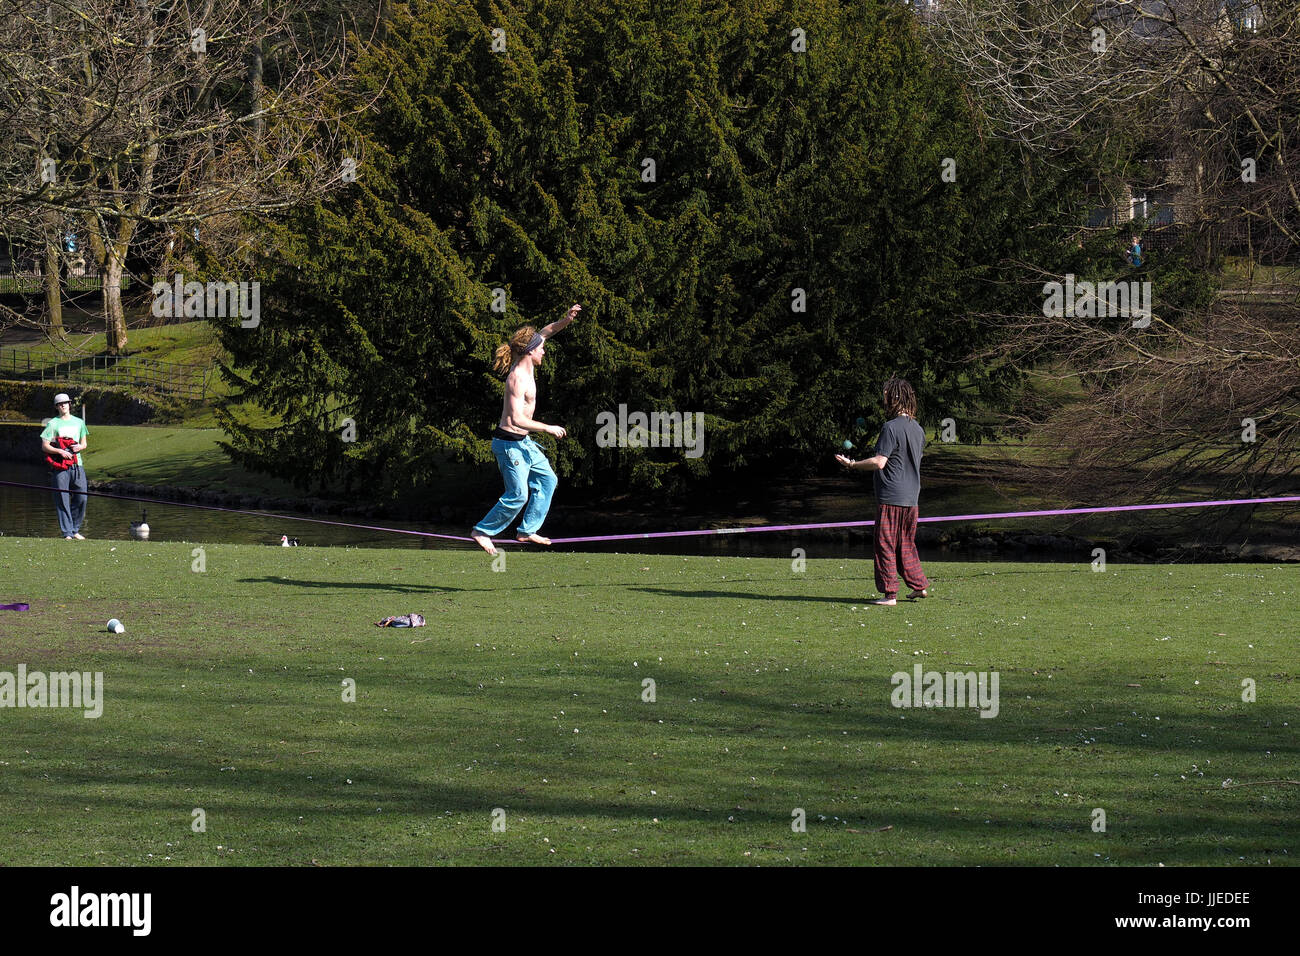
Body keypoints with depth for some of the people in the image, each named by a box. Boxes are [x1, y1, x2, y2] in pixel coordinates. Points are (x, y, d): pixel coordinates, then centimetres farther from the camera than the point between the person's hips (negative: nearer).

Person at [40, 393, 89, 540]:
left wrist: (79, 447, -5)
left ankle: (75, 530, 11)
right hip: (60, 466, -3)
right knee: (63, 500, -4)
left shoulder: (79, 422, 16)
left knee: (81, 498, -2)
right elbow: (45, 445, -1)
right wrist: (60, 451, -15)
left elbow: (84, 444, 19)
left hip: (77, 465, 3)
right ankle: (67, 532, -1)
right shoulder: (53, 424, 3)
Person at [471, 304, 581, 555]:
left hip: (522, 442, 10)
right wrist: (548, 428, -22)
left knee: (547, 479, 15)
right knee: (518, 494, -7)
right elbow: (517, 419, -30)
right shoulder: (518, 378, -23)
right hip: (509, 443, -10)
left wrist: (565, 321, 0)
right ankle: (483, 531, 6)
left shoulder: (525, 364, 3)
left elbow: (544, 332, 17)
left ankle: (527, 531, 18)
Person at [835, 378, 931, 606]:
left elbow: (879, 462, -20)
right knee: (906, 544, 19)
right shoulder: (918, 429, 10)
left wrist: (852, 464, -9)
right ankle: (920, 585, 20)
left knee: (886, 545, -1)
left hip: (891, 497, -8)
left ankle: (889, 593, 0)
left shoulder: (891, 428, -15)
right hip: (911, 497, 8)